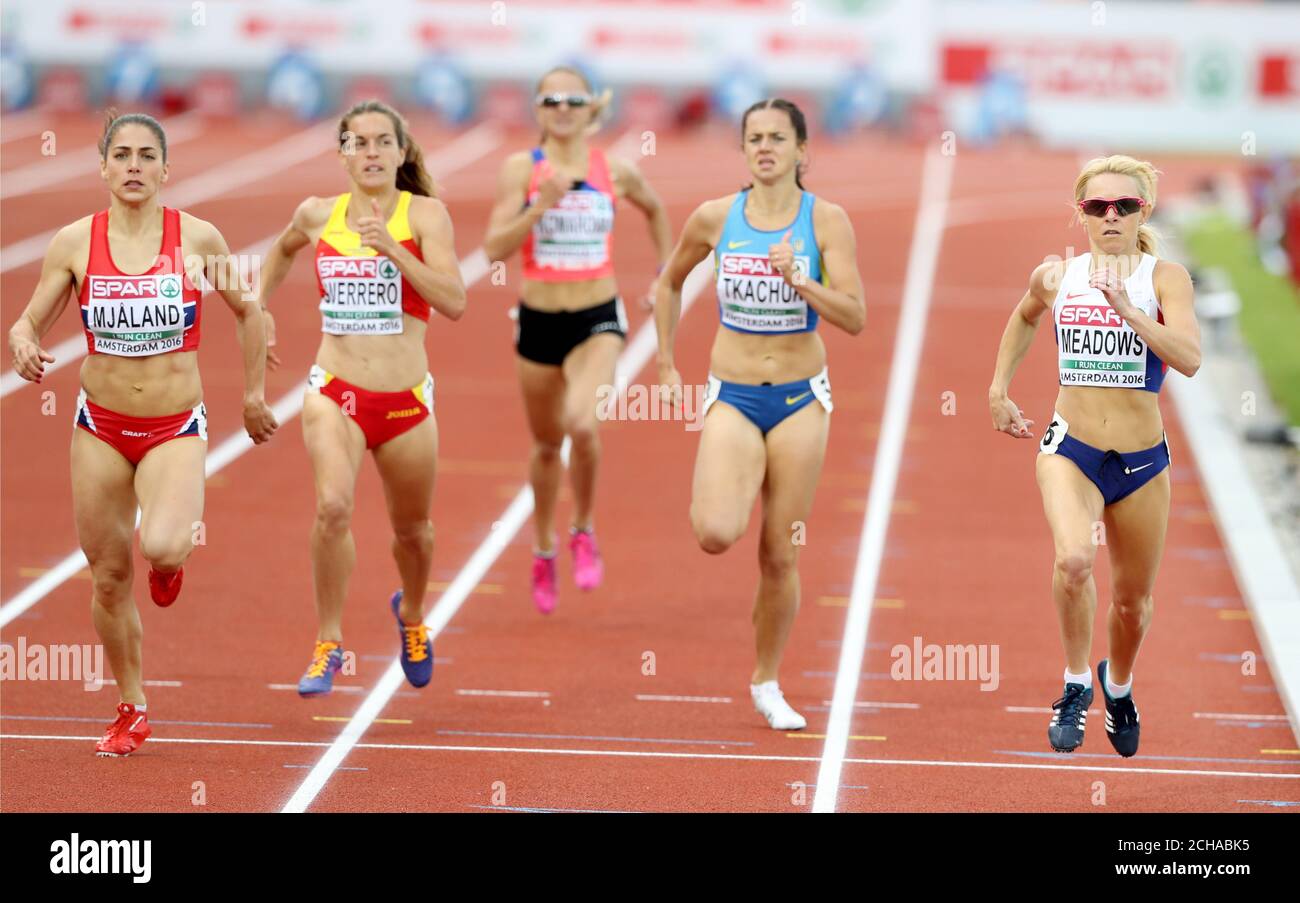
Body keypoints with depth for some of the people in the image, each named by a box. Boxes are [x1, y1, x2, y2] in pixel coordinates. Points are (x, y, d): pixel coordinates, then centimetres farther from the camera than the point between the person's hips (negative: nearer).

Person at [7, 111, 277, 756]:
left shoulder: (197, 238, -7)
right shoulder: (74, 242, -4)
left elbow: (247, 311, 8)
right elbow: (29, 321, 3)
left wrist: (254, 395, 11)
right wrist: (23, 346, -21)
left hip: (176, 429, -2)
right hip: (100, 428, 2)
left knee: (161, 549, -27)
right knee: (109, 577, 6)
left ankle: (173, 556, 13)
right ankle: (132, 711, 25)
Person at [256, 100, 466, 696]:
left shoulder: (425, 214, -6)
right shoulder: (317, 216, 3)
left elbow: (454, 302, -18)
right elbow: (282, 251, 28)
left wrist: (391, 248, -25)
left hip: (406, 400, 0)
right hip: (335, 392, 0)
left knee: (410, 528, 16)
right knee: (333, 505, -25)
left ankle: (410, 615, 49)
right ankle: (328, 645, -12)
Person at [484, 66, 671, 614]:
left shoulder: (616, 173, -2)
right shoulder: (521, 169, -6)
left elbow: (654, 210, 20)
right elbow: (495, 248, -13)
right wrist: (542, 203, -24)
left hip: (598, 321, -1)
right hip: (538, 321, 1)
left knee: (582, 426, -26)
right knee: (547, 445, 16)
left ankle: (584, 532, 0)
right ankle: (543, 551, 40)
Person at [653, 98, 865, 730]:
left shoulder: (827, 221, -6)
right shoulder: (714, 218, -2)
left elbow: (855, 318, -12)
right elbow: (669, 282, 16)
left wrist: (797, 279, -26)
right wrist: (665, 362, 14)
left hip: (800, 399, 0)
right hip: (732, 398, 0)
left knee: (780, 554, 4)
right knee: (716, 536, -23)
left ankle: (767, 683, 22)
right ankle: (710, 493, 14)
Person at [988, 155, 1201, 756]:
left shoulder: (1164, 277, -7)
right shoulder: (1056, 277, 2)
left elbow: (1190, 359, -22)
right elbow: (1024, 319, 26)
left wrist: (1126, 308, -29)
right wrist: (998, 389, 21)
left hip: (1141, 461, 0)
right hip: (1070, 449, 0)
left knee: (1133, 600, 15)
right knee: (1073, 559, -30)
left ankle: (1118, 684, 47)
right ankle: (1076, 685, -8)